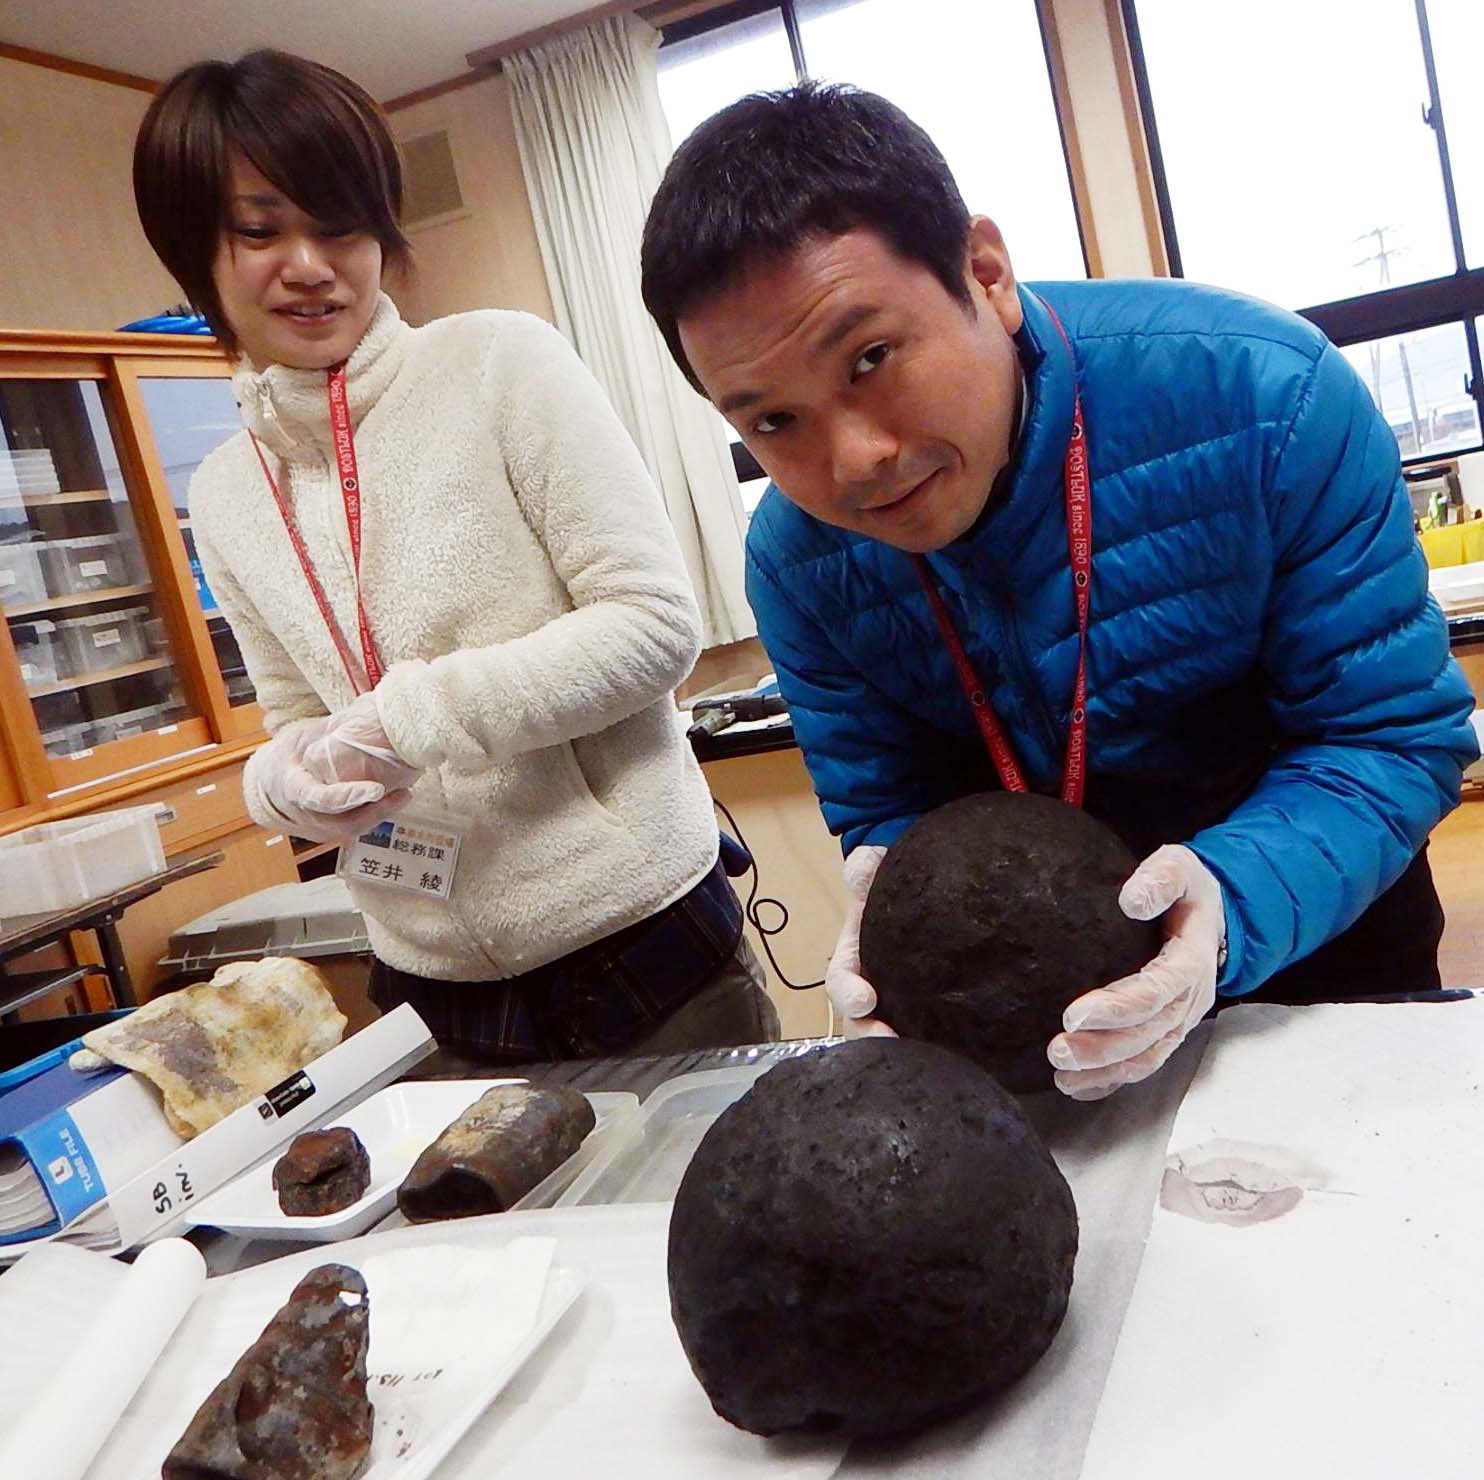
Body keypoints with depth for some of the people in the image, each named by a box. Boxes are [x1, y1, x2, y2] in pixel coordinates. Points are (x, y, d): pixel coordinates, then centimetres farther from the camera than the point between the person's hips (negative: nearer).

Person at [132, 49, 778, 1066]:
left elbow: (660, 623, -13)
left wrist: (412, 715, -19)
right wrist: (289, 780, -9)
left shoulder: (500, 362, -9)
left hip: (642, 944, -4)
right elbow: (302, 722, 14)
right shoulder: (225, 497, 7)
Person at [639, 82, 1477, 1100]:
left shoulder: (1261, 392, -29)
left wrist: (1230, 903, -41)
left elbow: (1394, 736, -23)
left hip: (1316, 934, 0)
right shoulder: (796, 562, -18)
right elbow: (883, 813, -9)